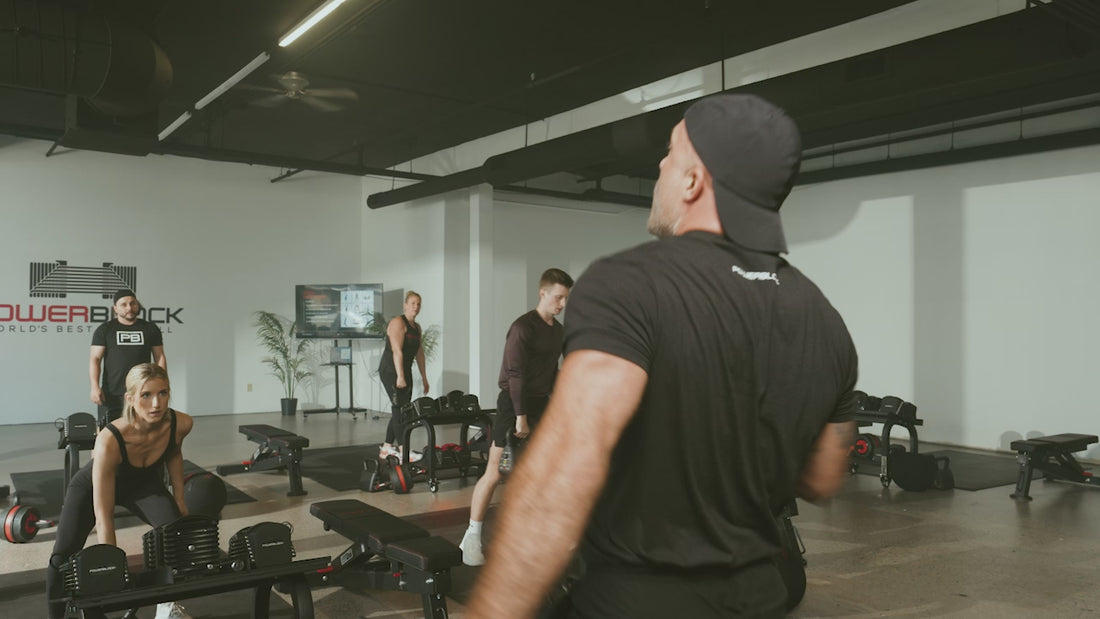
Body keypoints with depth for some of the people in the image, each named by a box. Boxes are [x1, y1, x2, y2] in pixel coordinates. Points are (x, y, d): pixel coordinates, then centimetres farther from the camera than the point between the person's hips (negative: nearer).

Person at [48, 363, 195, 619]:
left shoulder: (181, 424, -30)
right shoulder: (109, 441, -41)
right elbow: (103, 516, -35)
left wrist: (179, 499, -2)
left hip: (143, 482, 3)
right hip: (93, 483, -2)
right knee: (63, 555, -15)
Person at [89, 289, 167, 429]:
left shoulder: (151, 329, 9)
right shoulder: (104, 330, 5)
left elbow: (159, 358, 10)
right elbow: (95, 359, 0)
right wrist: (95, 387, -12)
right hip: (112, 394, -1)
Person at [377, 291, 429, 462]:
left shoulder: (416, 327, 15)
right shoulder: (398, 322, -12)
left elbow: (419, 353, 17)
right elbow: (397, 350, -20)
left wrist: (424, 378, 16)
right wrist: (400, 376, -25)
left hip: (405, 371, 9)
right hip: (391, 371, -9)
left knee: (402, 410, 9)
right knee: (400, 409, -12)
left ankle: (387, 448, 17)